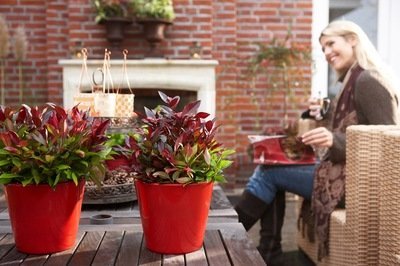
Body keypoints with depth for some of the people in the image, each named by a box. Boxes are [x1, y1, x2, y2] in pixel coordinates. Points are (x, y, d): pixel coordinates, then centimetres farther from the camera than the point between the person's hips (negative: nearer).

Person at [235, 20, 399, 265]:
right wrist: (326, 118, 7)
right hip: (346, 173, 9)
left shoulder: (367, 81, -16)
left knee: (269, 171, -6)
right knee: (271, 168, 4)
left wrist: (335, 141, -32)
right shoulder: (355, 79, 12)